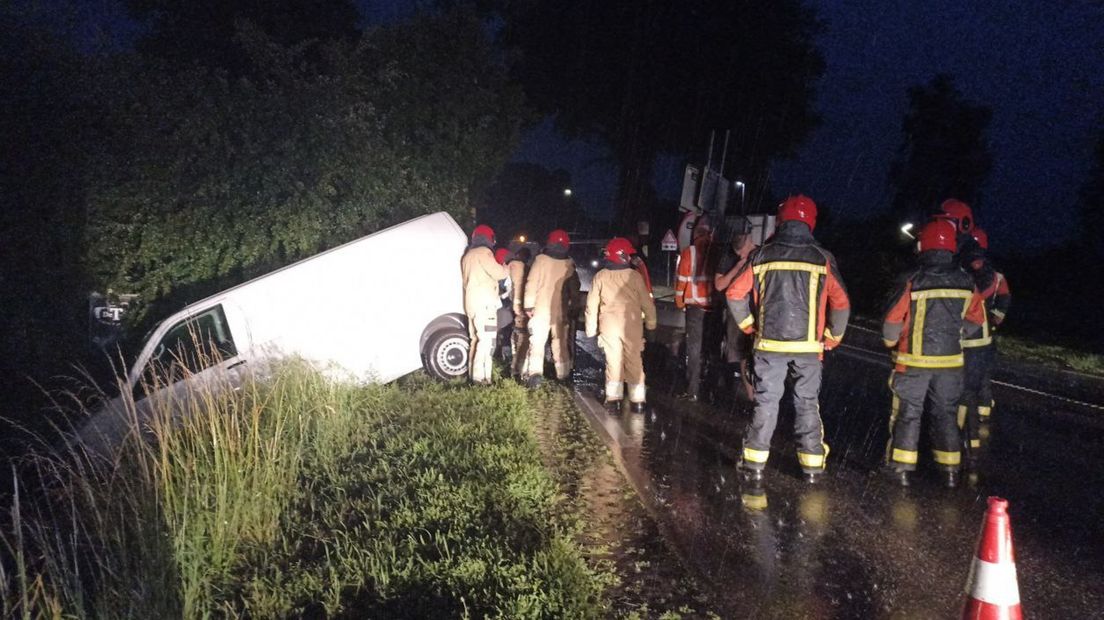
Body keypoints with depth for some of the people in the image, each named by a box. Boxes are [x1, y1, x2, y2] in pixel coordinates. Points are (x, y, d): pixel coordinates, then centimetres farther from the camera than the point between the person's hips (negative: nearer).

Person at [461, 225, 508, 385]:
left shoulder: (467, 256, 22)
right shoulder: (483, 252, -7)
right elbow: (498, 273, -12)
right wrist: (506, 269, 8)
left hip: (471, 303, 10)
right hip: (484, 303, -9)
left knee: (477, 340, 12)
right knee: (487, 340, -13)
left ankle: (473, 374, 11)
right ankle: (481, 376, -19)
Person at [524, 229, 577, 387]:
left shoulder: (541, 260, -7)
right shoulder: (569, 264, 1)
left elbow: (532, 283, -9)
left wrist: (529, 305, -3)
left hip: (541, 309, -2)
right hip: (562, 311, 2)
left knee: (537, 341, -2)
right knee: (561, 342, 14)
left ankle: (535, 372, -19)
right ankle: (563, 374, 21)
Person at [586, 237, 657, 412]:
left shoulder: (600, 276, -2)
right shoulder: (635, 276, -6)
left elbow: (592, 305, 2)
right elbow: (647, 303, 0)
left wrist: (591, 328, 11)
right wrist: (651, 323, 14)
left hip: (609, 326, 1)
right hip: (631, 325, -1)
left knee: (613, 361, 10)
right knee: (634, 362, 7)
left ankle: (614, 398, 9)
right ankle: (637, 400, 10)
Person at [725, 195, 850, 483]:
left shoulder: (762, 255, -2)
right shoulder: (822, 258, -3)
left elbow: (734, 293, -1)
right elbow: (841, 304, -3)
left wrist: (748, 324, 12)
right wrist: (833, 336, 11)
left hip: (769, 343, 0)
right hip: (808, 345, 0)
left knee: (766, 401, 8)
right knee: (807, 404, 11)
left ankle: (755, 463, 11)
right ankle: (812, 465, 17)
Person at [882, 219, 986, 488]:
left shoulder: (913, 281, -15)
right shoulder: (966, 282, -2)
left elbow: (892, 321, -12)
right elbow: (975, 319, 8)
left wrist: (892, 342, 8)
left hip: (913, 360, -3)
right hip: (950, 361, 3)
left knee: (908, 412, 7)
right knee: (945, 412, 15)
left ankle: (902, 468, 10)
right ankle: (950, 470, 20)